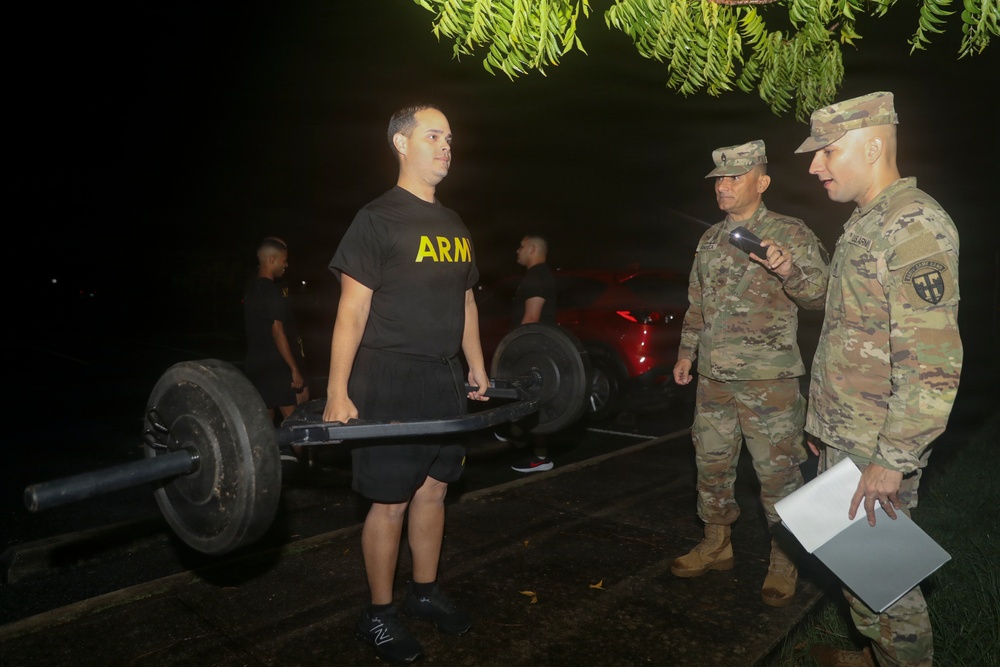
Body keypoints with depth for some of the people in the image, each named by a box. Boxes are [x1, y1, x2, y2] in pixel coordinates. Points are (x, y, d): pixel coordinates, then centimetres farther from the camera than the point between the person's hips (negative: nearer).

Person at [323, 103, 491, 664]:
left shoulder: (454, 225, 13)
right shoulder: (378, 220, -9)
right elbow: (353, 309, -13)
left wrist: (479, 369, 20)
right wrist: (338, 394, -17)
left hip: (445, 381, 7)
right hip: (391, 384, -7)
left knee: (434, 491, 16)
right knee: (391, 503, 2)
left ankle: (426, 591, 34)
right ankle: (378, 614, 20)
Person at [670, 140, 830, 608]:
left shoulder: (790, 234, -5)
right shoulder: (710, 239, 14)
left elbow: (820, 295, -12)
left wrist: (787, 268, -30)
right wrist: (686, 353, 17)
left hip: (768, 380, -6)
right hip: (714, 377, 6)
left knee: (778, 472, 1)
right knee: (712, 464, 14)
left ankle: (784, 561, 17)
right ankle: (716, 544, 30)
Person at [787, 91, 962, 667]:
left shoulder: (915, 226, -18)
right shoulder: (864, 224, 14)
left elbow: (933, 362, -24)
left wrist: (893, 460, -23)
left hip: (878, 447, -10)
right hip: (843, 438, 10)